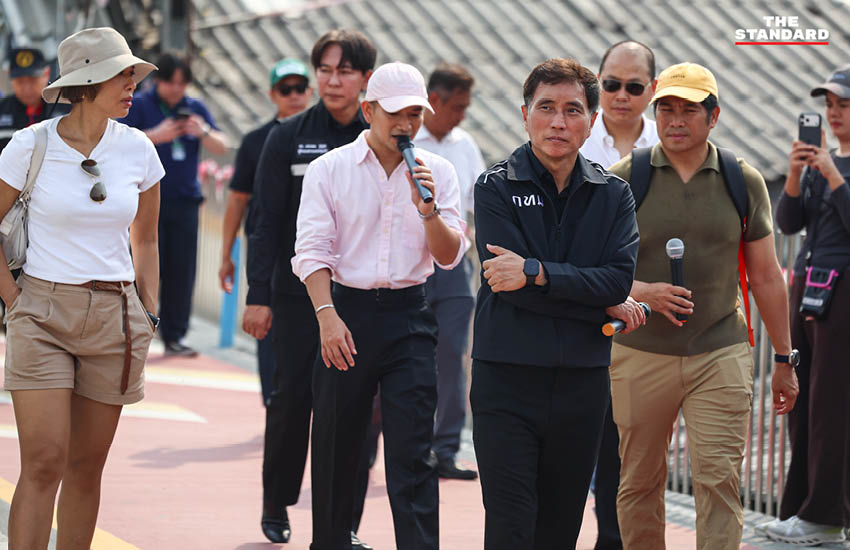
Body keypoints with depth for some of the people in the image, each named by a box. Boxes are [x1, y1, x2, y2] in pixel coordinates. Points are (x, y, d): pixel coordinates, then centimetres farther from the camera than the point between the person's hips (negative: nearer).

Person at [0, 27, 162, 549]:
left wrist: (149, 318, 12)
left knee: (86, 468, 7)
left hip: (115, 319, 3)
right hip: (44, 314, -3)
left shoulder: (137, 150, 4)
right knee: (43, 463, -12)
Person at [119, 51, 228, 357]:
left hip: (185, 202, 3)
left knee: (181, 271, 1)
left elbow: (221, 148, 10)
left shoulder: (196, 109, 14)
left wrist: (204, 133, -12)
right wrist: (155, 136, -19)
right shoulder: (139, 105, 3)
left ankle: (174, 337, 7)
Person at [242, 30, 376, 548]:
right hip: (299, 292, -1)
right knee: (293, 399, 3)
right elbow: (268, 222, -1)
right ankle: (276, 505, 24)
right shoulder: (289, 137, 0)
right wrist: (258, 296, -7)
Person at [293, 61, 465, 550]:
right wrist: (327, 316, -15)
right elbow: (313, 249, -4)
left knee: (412, 454, -6)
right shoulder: (330, 169, 1)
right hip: (346, 311, 0)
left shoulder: (437, 173, 7)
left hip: (409, 317, 0)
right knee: (335, 447, 7)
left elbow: (450, 257, 5)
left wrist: (428, 211, -13)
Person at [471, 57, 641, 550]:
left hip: (582, 382, 3)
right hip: (508, 379, -3)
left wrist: (536, 272, -18)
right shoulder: (497, 187, 0)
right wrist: (605, 306, -8)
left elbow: (620, 278, -7)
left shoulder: (614, 195, 8)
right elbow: (508, 282, -12)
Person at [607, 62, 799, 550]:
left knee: (720, 481, -9)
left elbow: (766, 277, 11)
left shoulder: (744, 181, 6)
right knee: (640, 482, 6)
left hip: (720, 352, 0)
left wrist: (785, 361, 12)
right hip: (641, 352, 0)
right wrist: (643, 292, -19)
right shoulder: (624, 178, 2)